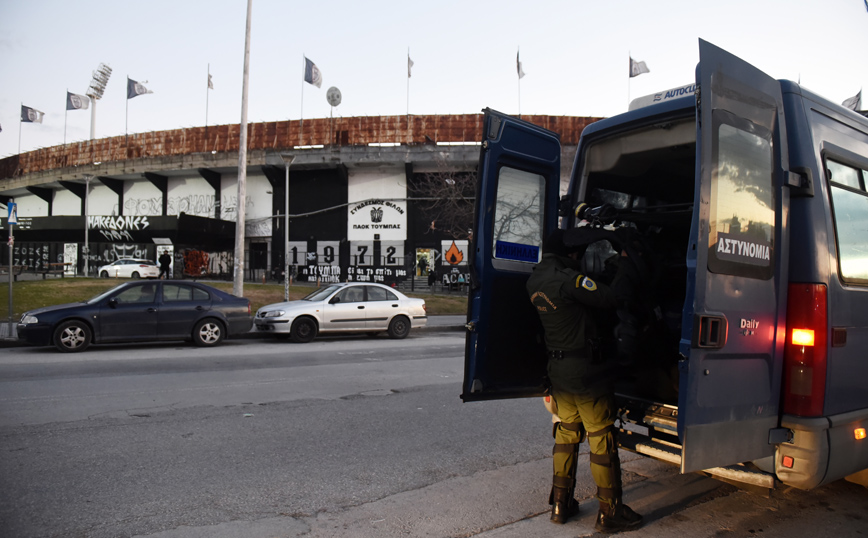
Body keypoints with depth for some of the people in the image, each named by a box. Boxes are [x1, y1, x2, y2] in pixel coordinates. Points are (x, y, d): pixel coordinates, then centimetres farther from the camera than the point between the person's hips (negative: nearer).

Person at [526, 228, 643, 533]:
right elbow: (611, 297, -20)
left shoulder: (535, 281, 5)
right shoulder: (567, 279, -22)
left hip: (558, 370, 8)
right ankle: (610, 513, 15)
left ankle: (560, 504, 26)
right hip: (587, 372, -8)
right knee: (602, 439, 4)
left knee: (566, 434, 18)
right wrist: (626, 263, -5)